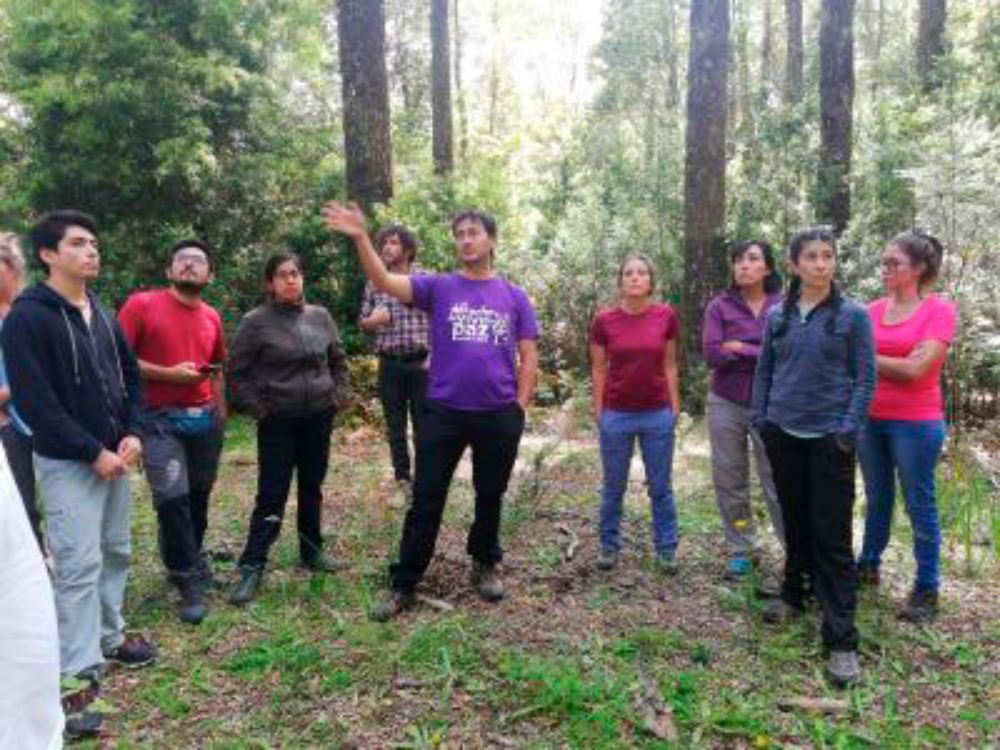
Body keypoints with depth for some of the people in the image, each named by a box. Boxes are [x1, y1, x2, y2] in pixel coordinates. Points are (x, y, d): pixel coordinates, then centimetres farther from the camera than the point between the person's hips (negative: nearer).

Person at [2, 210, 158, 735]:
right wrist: (92, 451, -17)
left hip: (115, 455, 7)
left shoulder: (102, 314, 11)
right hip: (67, 462, -7)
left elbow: (130, 376, 15)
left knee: (116, 552, 15)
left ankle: (110, 636, 31)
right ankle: (78, 670, 6)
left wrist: (131, 433, -1)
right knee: (79, 564, -5)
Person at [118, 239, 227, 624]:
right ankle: (190, 583, 4)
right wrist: (167, 373, -15)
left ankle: (189, 561, 32)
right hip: (160, 420, -5)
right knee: (172, 498, -9)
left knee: (198, 496, 10)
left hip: (204, 419, 5)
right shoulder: (141, 304, -5)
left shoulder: (212, 317, 10)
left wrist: (220, 417, 17)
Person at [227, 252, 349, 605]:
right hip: (277, 421, -4)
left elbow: (337, 361, 16)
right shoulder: (256, 321, -7)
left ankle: (312, 552, 30)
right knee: (272, 495, -2)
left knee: (312, 488, 15)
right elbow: (238, 372, -4)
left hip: (319, 417, 4)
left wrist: (336, 397, 7)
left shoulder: (320, 316, 5)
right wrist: (257, 410, -9)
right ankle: (252, 567, 8)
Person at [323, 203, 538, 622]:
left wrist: (519, 407, 0)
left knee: (490, 497, 16)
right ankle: (402, 585, 16)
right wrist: (360, 238, -28)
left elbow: (528, 357, 6)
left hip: (499, 417, 1)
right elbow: (384, 281, -14)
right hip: (443, 413, -1)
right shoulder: (438, 287, 1)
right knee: (426, 501, 4)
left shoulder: (515, 297, 5)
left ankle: (484, 565, 38)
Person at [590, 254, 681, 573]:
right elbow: (599, 369, 2)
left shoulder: (666, 316, -3)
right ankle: (609, 546, 26)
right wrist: (598, 411, 1)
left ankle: (666, 549, 24)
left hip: (657, 415, 0)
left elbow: (670, 364, 4)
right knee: (613, 486, 12)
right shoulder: (604, 321, -5)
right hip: (616, 415, 0)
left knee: (660, 486, 11)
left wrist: (675, 407, 3)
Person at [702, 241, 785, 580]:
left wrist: (739, 348, -11)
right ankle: (742, 550, 24)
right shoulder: (719, 306, 1)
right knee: (729, 479, 9)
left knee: (777, 481, -2)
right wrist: (763, 353, -10)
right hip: (726, 403, 2)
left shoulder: (784, 306, 0)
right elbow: (711, 354, -11)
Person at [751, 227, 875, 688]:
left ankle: (841, 640, 2)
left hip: (829, 438, -3)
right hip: (783, 434, 3)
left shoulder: (853, 316, -3)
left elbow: (865, 377, -4)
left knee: (832, 535, -4)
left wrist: (848, 430, -12)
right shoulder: (777, 316, 6)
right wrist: (760, 418, 4)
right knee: (794, 521, 16)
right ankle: (793, 594, 36)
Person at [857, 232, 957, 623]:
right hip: (869, 420, 5)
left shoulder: (940, 310, -9)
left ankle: (927, 589, 17)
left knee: (919, 504, 5)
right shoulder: (873, 310, 5)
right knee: (876, 498, 17)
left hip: (916, 423, -5)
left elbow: (915, 368, -17)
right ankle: (868, 565, 32)